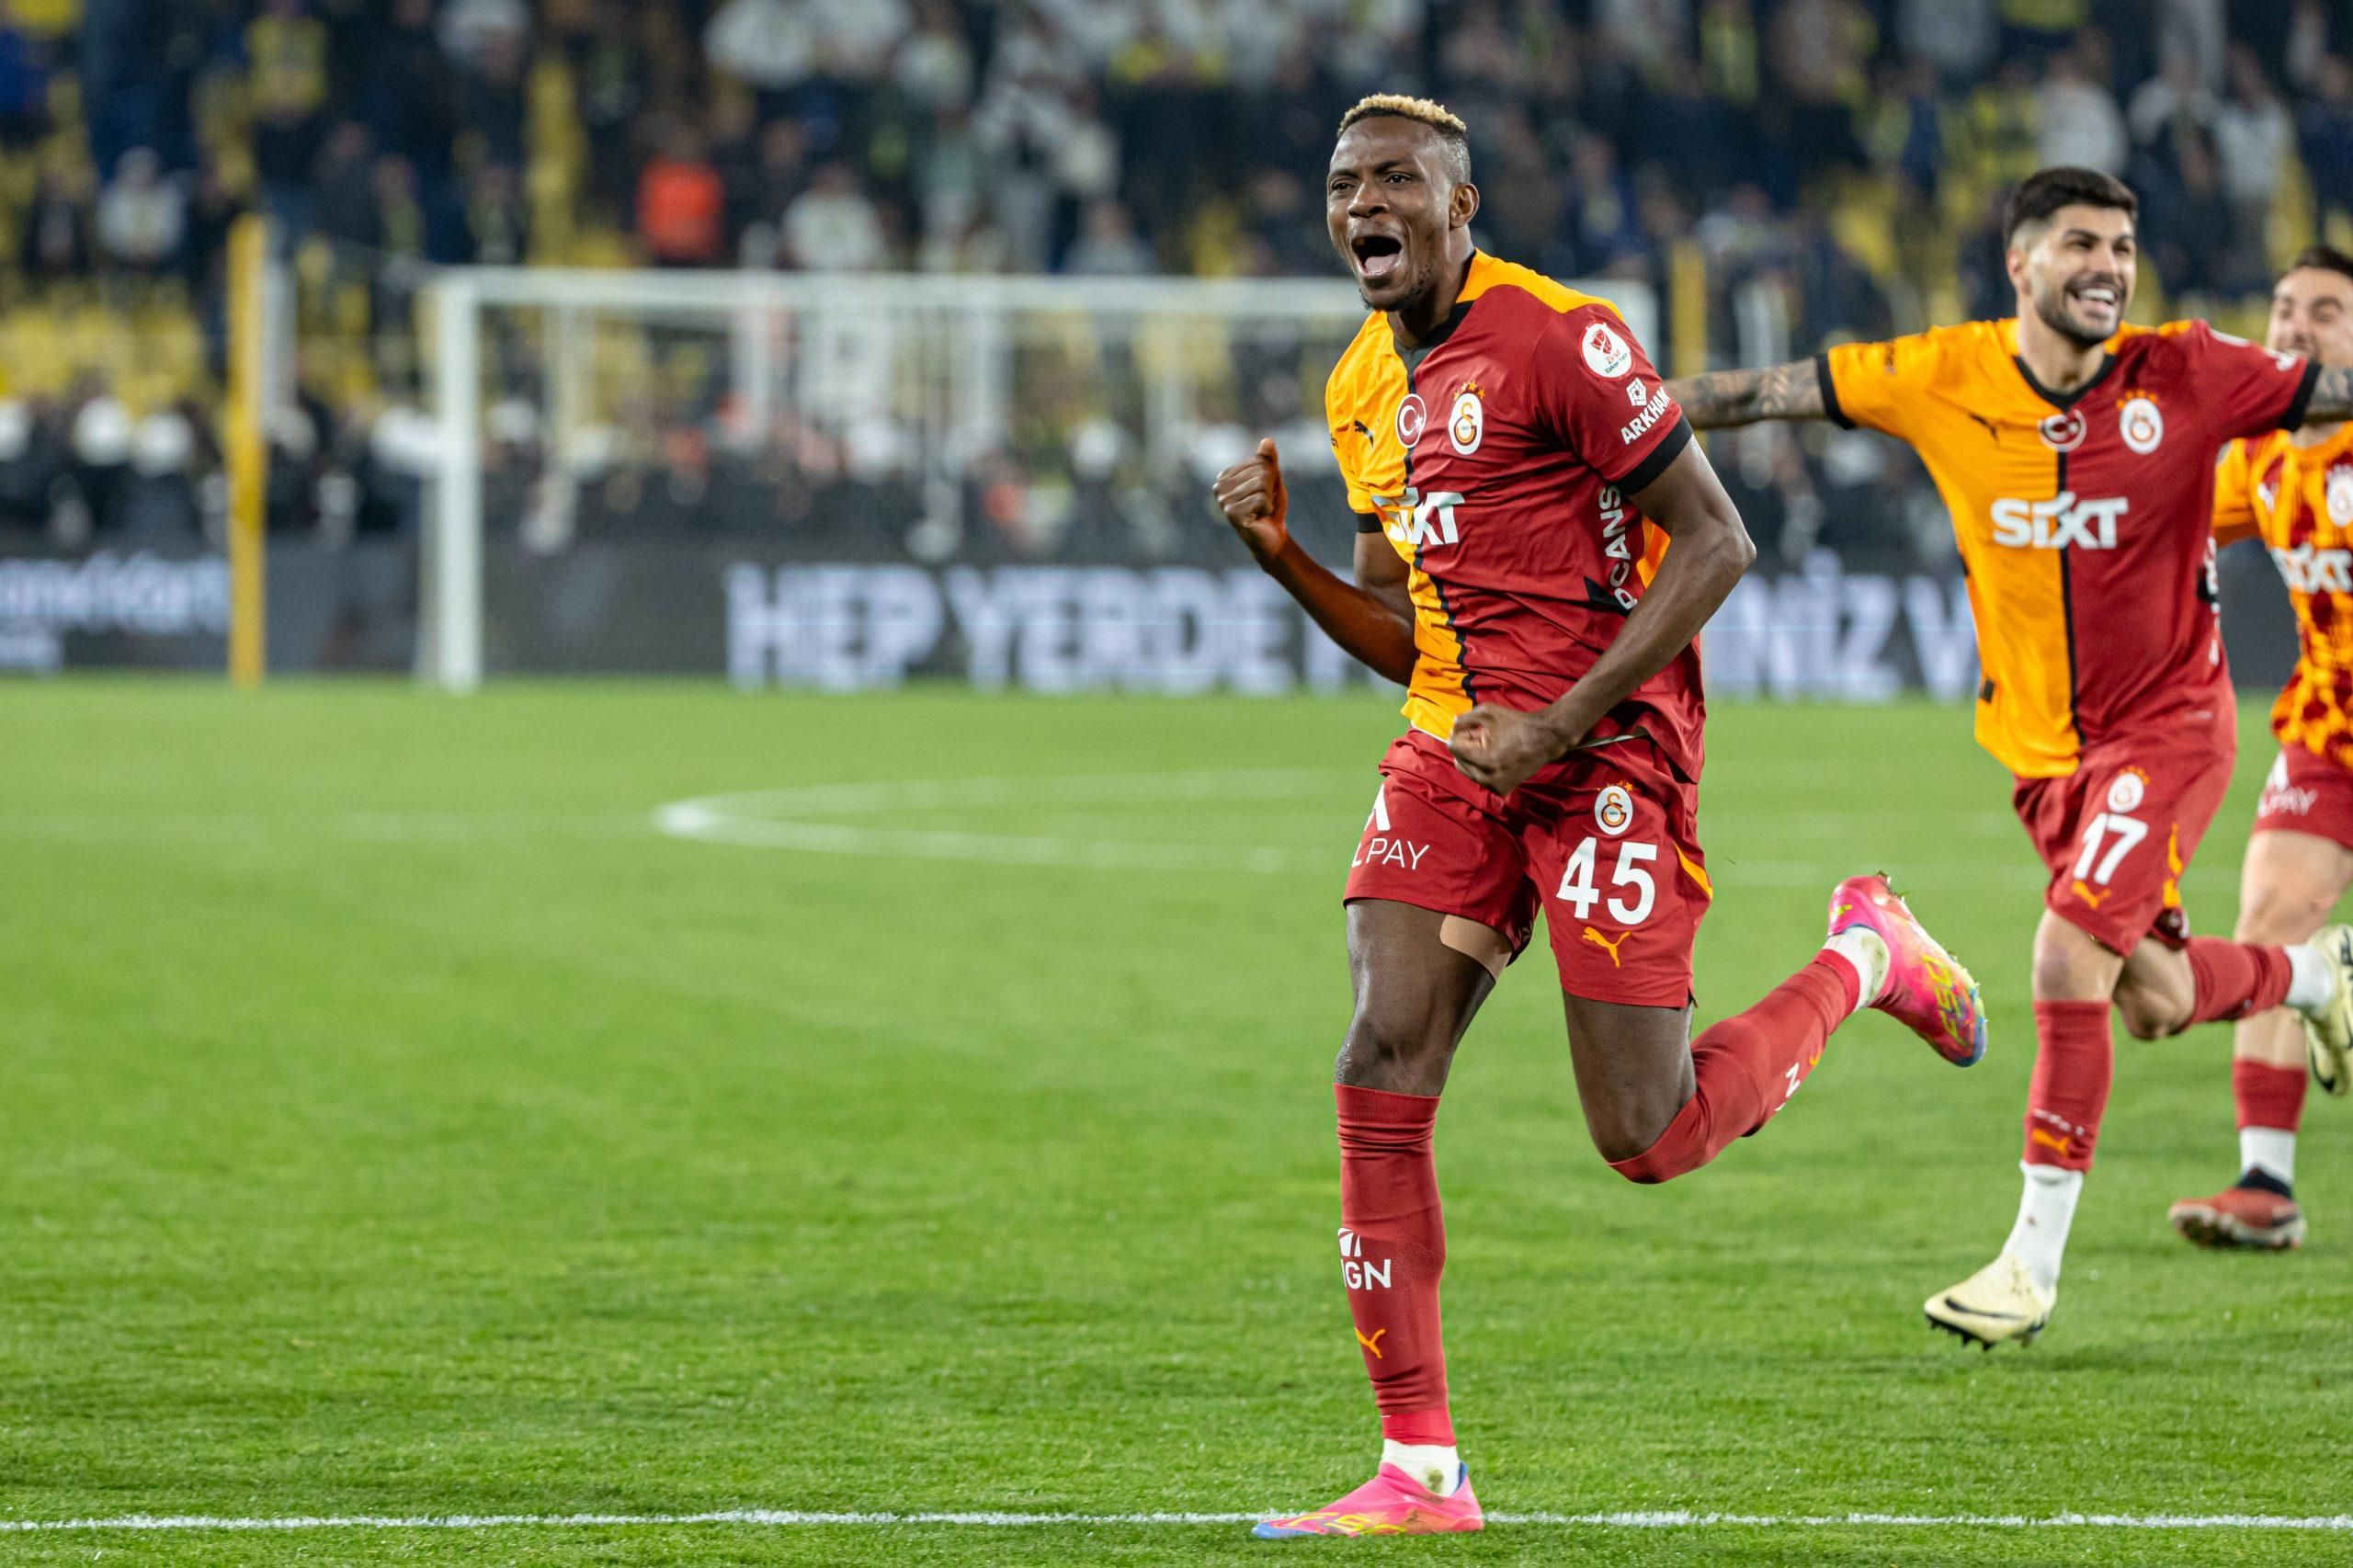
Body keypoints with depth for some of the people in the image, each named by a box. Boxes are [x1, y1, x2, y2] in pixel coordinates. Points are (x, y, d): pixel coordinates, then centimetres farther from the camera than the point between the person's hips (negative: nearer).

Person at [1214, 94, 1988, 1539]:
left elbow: (1717, 542, -14)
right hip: (1454, 758, 7)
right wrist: (1282, 556, 2)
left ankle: (1865, 956, 24)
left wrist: (1564, 725, -18)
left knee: (1648, 1139, -5)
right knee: (1381, 1073, -10)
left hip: (1607, 757, -7)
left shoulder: (1558, 341, -13)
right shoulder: (1364, 391, 13)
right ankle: (1420, 1475, -6)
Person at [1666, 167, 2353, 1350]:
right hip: (2041, 743, 4)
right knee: (2153, 1001, 12)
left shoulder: (2183, 378, -14)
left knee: (2070, 960, -19)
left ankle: (2035, 1260, -8)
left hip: (2166, 727, -4)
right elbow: (1769, 392, -3)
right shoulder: (1943, 380, -8)